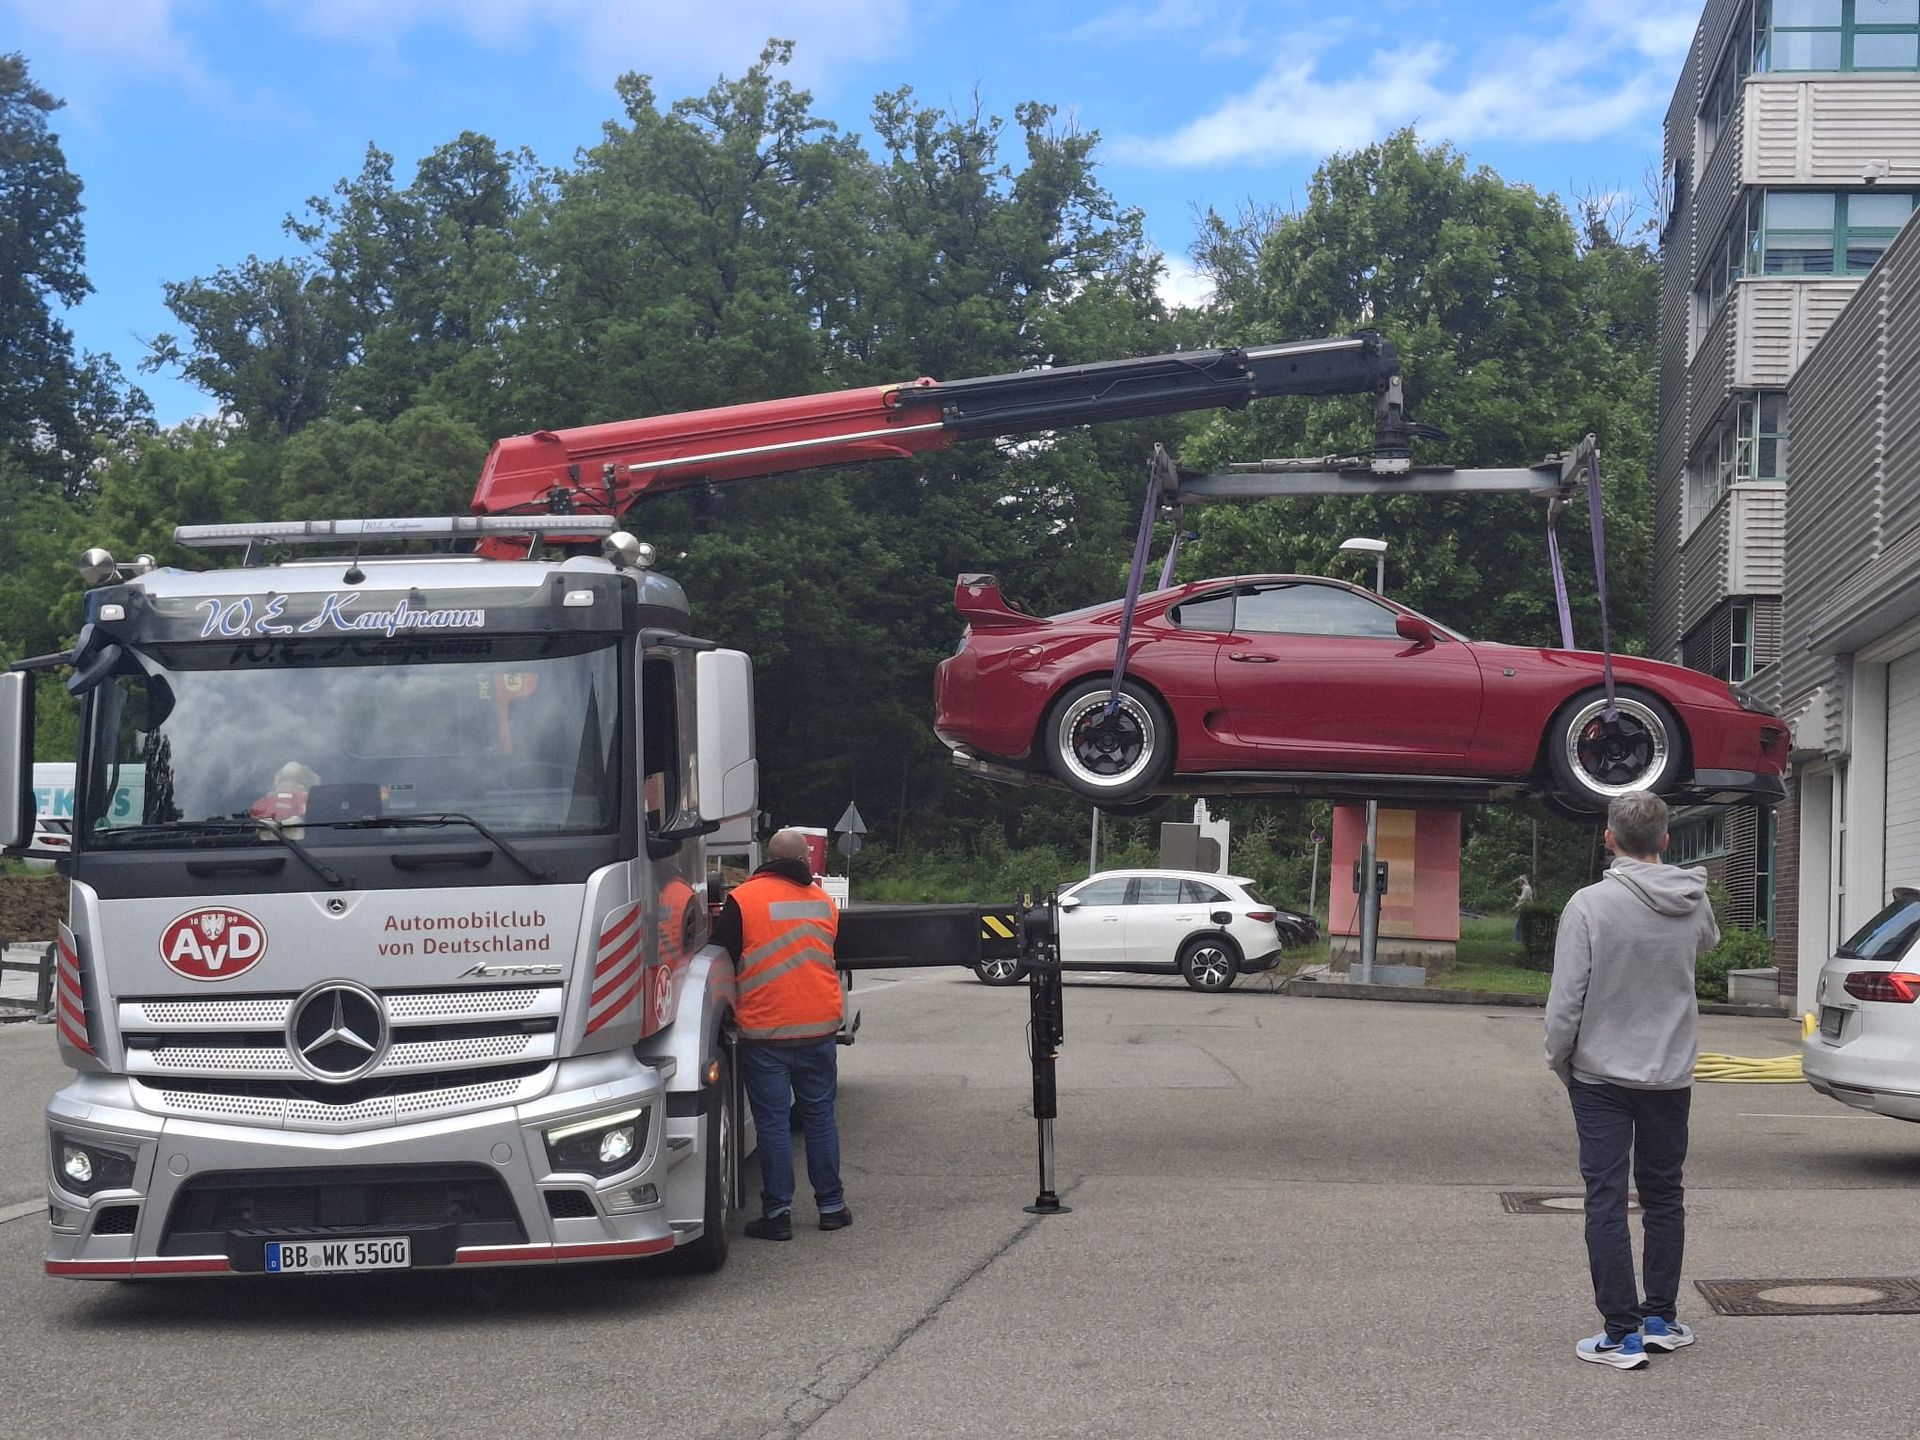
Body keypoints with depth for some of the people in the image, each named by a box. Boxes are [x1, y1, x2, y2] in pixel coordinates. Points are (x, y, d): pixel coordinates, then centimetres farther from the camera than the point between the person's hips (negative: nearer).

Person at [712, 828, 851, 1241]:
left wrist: (729, 1011, 12)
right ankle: (831, 1206, 16)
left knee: (772, 1122, 1)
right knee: (820, 1117, 12)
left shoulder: (742, 900, -7)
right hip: (819, 1027, 4)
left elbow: (722, 959, -3)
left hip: (764, 1032, -4)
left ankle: (778, 1212, 1)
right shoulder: (824, 902, 7)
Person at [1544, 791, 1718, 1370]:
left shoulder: (1590, 904, -16)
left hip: (1602, 1073, -3)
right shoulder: (1694, 902, -3)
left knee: (1606, 1199, 1)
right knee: (1664, 1196, 17)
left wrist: (1560, 1060, 0)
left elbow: (1566, 999, -15)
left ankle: (1622, 1334, 0)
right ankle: (1660, 1318, 22)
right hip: (1671, 1074, 4)